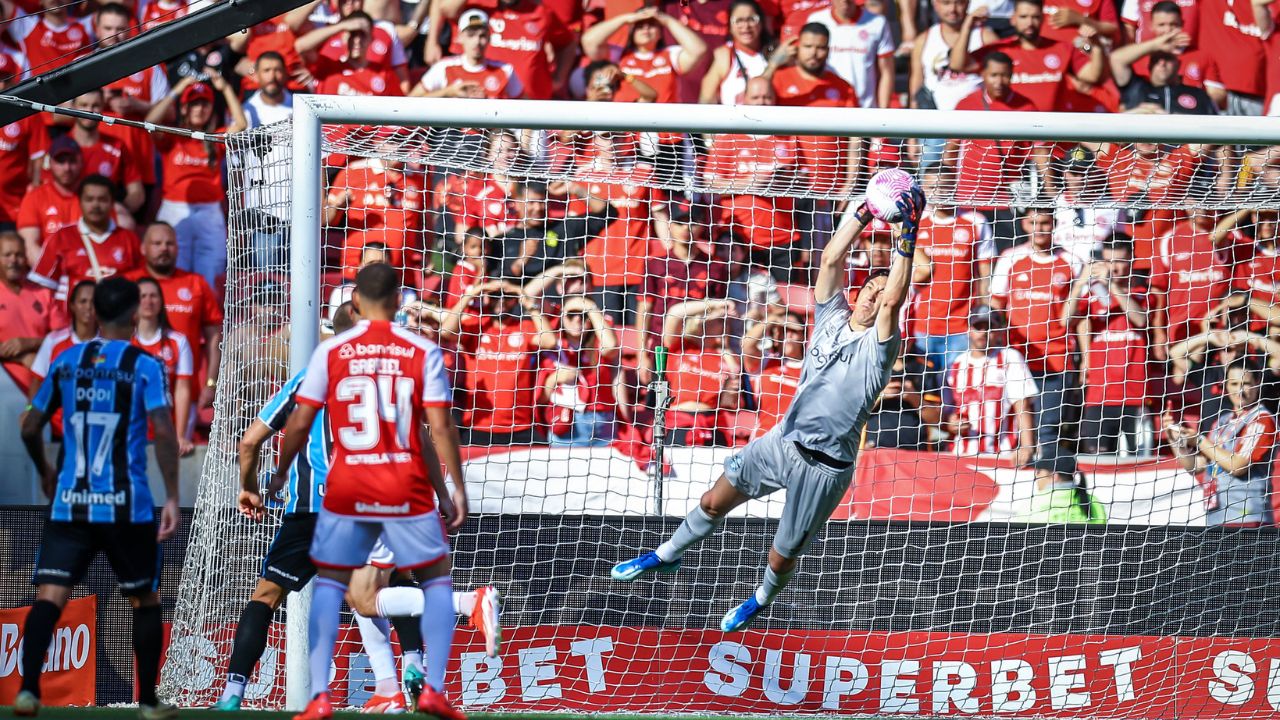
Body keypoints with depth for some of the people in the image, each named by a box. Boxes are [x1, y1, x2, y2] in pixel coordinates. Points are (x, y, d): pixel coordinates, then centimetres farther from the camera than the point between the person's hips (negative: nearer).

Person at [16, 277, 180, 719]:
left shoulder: (66, 362, 8)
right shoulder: (145, 367, -4)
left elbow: (30, 428, 13)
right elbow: (164, 433, -14)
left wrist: (45, 472, 31)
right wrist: (172, 498, -10)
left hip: (69, 504, 2)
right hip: (127, 508, -2)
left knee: (49, 597, -6)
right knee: (145, 601, 15)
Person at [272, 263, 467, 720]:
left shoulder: (330, 351, -1)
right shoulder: (422, 351, -2)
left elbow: (300, 423, 1)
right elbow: (438, 429, -5)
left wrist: (280, 476, 16)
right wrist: (454, 489, 2)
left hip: (346, 488, 0)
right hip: (408, 487, 0)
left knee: (329, 582, 13)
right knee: (436, 580, 16)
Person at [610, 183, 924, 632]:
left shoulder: (879, 345, -12)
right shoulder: (833, 318, 3)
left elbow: (895, 299, -29)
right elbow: (831, 260, -5)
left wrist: (908, 236, -32)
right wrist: (866, 212, -12)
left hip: (825, 466, -5)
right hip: (783, 441, 5)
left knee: (781, 558, 6)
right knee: (714, 502, 14)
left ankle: (760, 601, 40)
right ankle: (666, 556, 40)